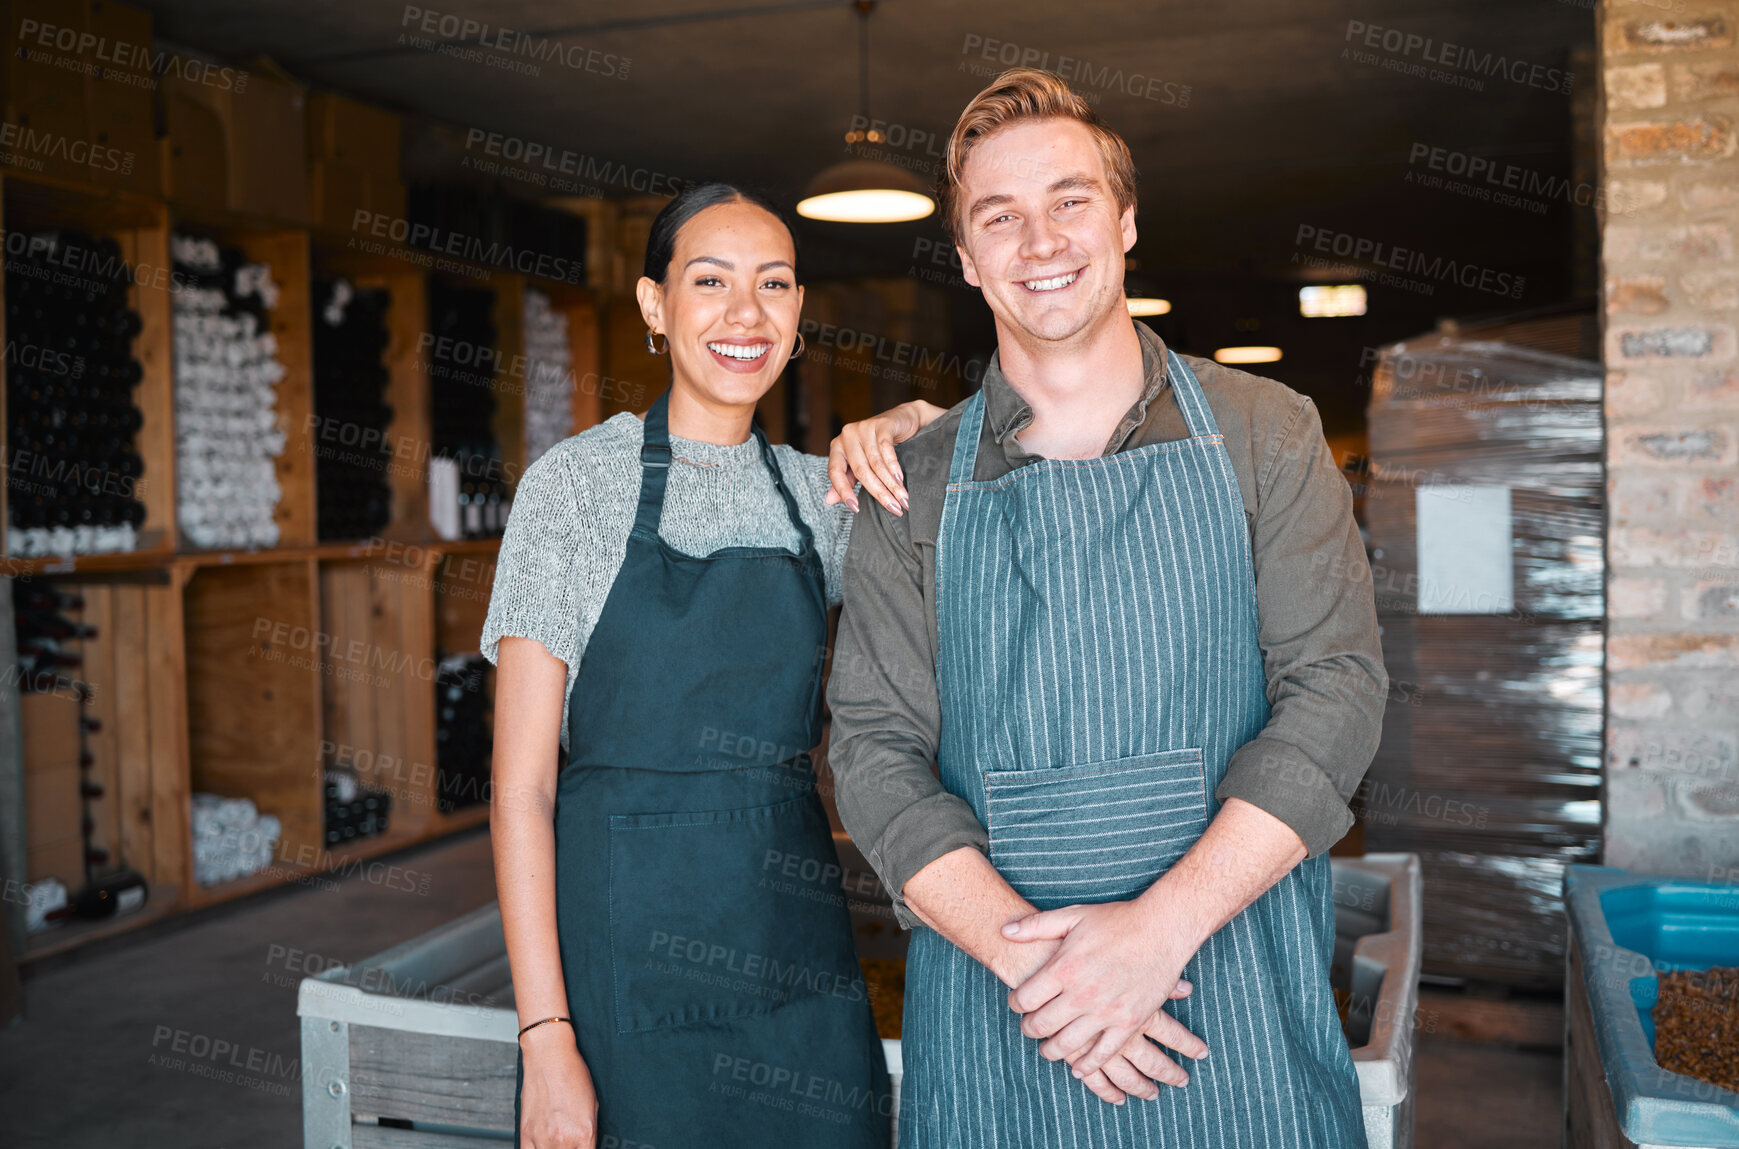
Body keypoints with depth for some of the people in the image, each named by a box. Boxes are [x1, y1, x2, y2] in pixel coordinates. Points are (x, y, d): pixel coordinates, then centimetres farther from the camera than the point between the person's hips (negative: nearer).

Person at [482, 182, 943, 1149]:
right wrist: (545, 1039, -14)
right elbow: (522, 788, -8)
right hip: (627, 949, -4)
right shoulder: (577, 483, -6)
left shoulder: (821, 493, 5)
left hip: (797, 950, 4)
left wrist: (918, 427, -6)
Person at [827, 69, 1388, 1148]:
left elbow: (1336, 687, -7)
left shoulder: (1265, 435, 1)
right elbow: (877, 752, -2)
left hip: (1239, 996, 0)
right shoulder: (913, 489, 3)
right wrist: (1022, 952, -17)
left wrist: (1158, 927, -17)